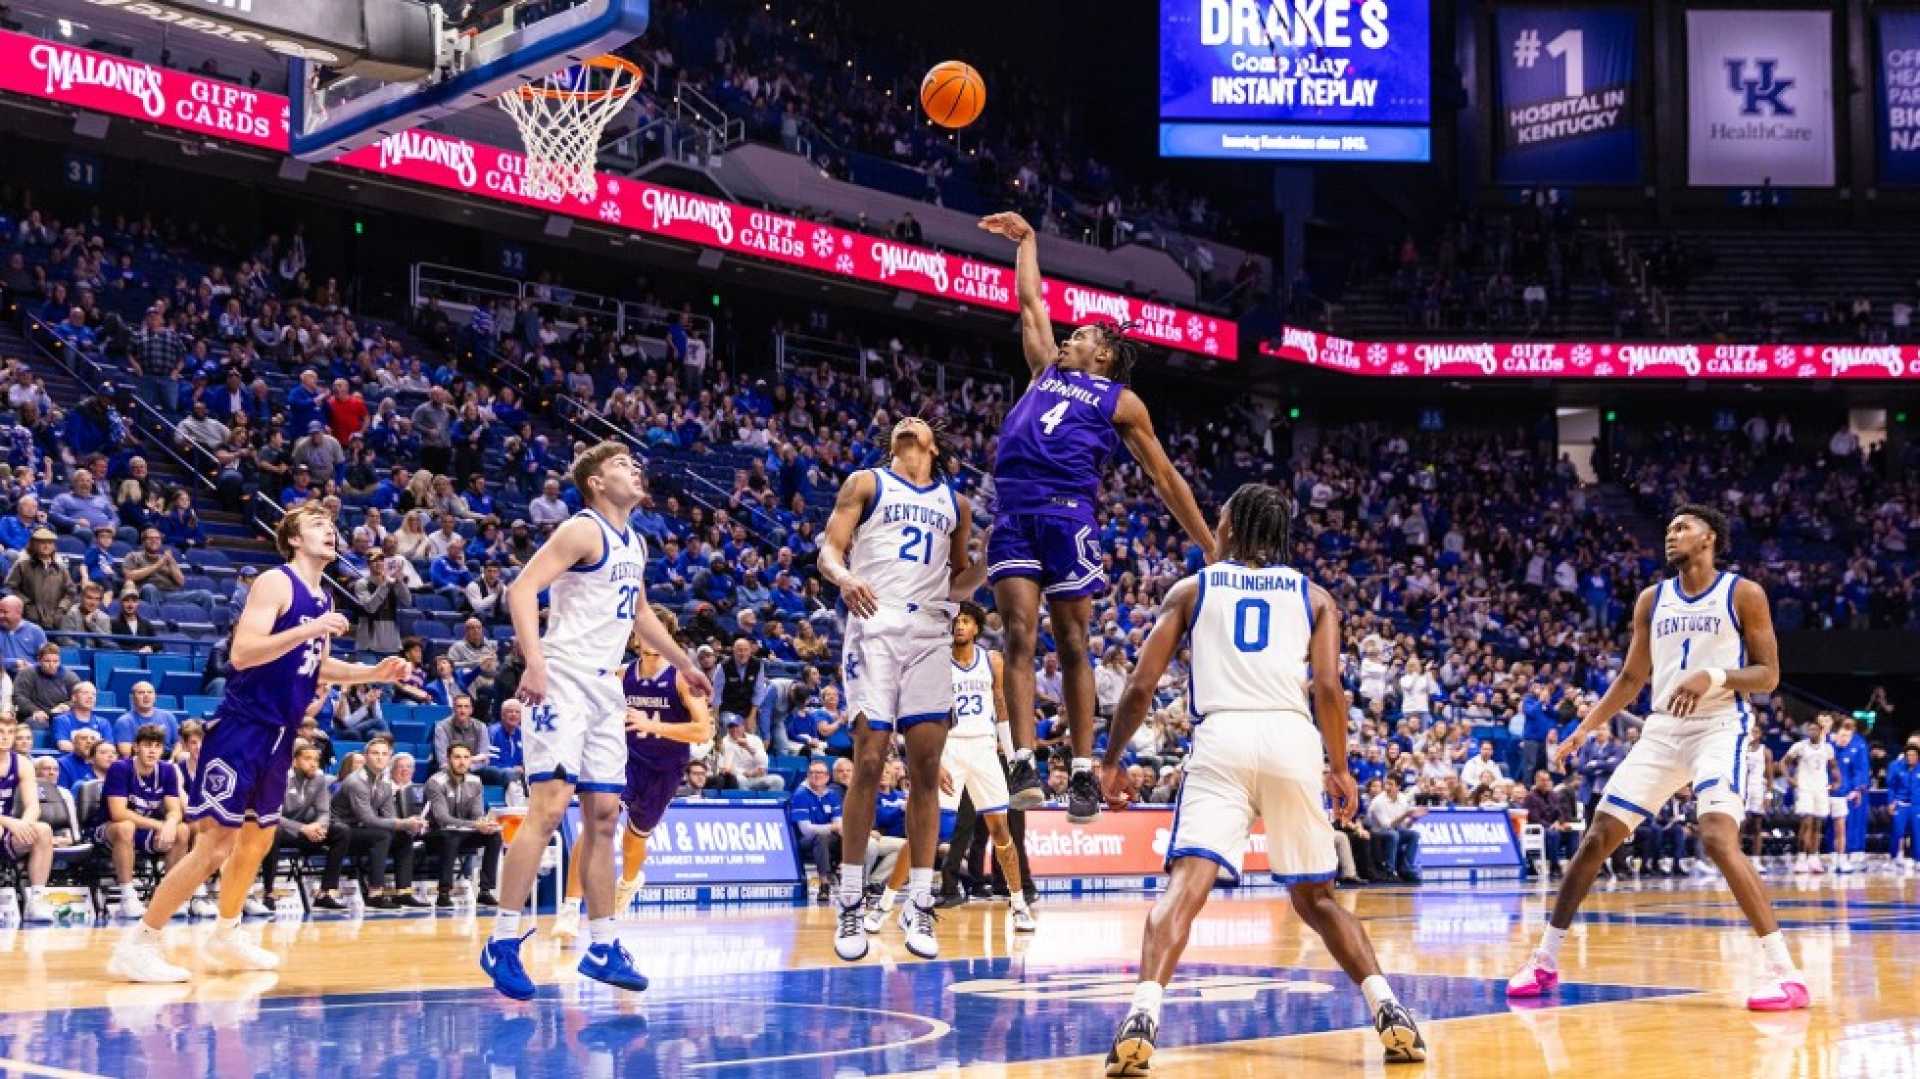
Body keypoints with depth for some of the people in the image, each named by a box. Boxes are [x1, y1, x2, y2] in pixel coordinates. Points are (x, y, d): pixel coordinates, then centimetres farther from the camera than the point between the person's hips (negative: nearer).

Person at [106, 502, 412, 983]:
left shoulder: (323, 598, 13)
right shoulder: (275, 582, -13)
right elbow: (241, 653, -24)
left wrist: (373, 673, 12)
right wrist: (311, 630, -28)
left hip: (278, 735, 9)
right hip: (242, 728, -9)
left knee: (258, 838, 18)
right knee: (215, 844, -11)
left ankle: (225, 937, 35)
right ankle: (137, 944, -5)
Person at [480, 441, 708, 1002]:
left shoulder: (635, 544, 17)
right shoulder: (583, 530, -9)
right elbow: (522, 588, -19)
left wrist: (682, 662, 39)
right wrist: (534, 662, -30)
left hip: (606, 688, 9)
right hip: (563, 681, -9)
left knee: (602, 815, 9)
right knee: (549, 806, -16)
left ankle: (602, 947, 14)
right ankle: (502, 941, -11)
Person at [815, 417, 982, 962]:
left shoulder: (956, 503, 21)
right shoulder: (866, 483, 11)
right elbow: (830, 548, 1)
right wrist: (843, 577, -21)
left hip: (930, 633, 3)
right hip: (874, 625, -3)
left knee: (926, 768, -2)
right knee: (868, 761, -9)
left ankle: (920, 906, 3)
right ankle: (851, 904, -1)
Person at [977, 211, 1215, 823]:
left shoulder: (1121, 402, 15)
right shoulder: (1046, 369, 26)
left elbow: (1165, 478, 15)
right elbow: (1030, 300, 37)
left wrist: (1211, 549, 13)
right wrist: (1026, 238, 41)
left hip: (1067, 513, -3)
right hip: (1013, 513, 3)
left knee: (1071, 644, -3)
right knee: (1020, 635, -8)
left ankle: (1083, 774, 0)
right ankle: (1024, 766, -13)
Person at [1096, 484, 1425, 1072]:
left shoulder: (1190, 589, 18)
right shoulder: (1313, 595, 20)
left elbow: (1140, 687, 11)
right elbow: (1328, 687, 5)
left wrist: (1112, 761, 23)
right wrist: (1340, 769, 16)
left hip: (1221, 737, -2)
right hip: (1292, 739, 2)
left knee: (1185, 885, -12)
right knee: (1315, 897, 17)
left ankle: (1143, 1017, -33)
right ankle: (1390, 1013, 5)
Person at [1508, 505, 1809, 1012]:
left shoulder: (1744, 594, -2)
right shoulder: (1651, 599, 12)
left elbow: (1769, 675, -5)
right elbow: (1631, 678, 18)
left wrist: (1714, 676, -23)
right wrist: (1583, 729, 9)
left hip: (1719, 727, -6)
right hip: (1662, 730, 6)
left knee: (1719, 839, -27)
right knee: (1596, 839, 2)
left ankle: (1785, 973, -22)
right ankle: (1545, 960, 14)